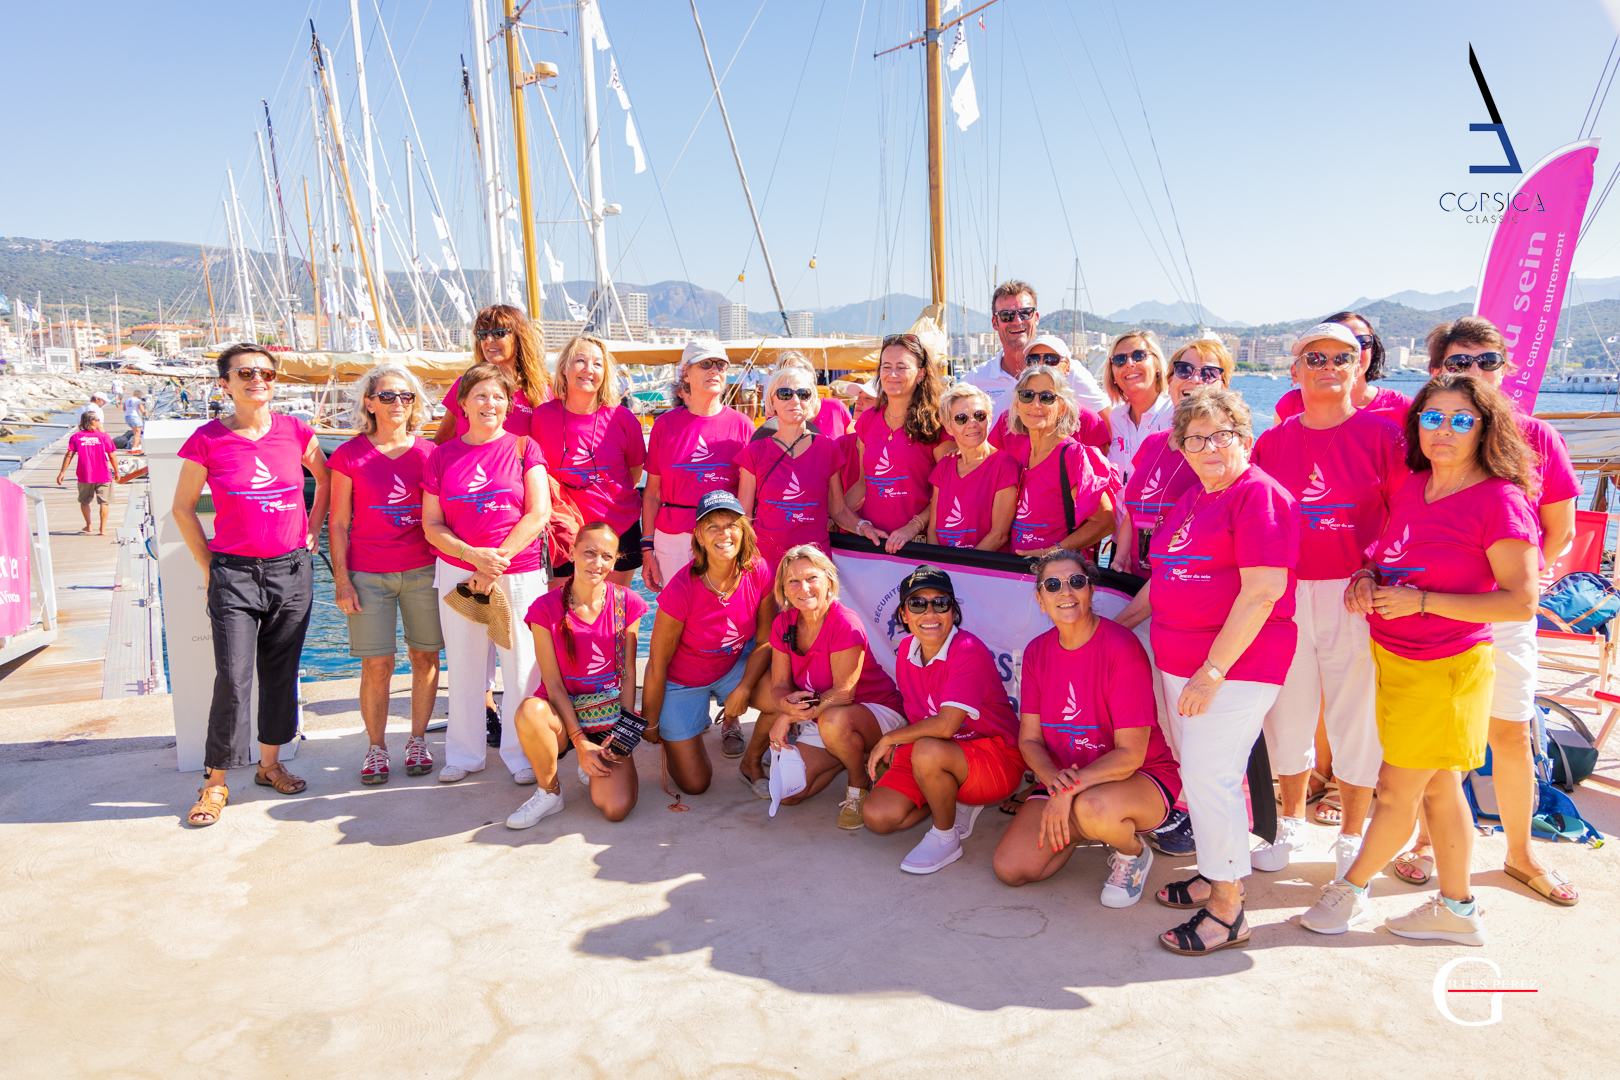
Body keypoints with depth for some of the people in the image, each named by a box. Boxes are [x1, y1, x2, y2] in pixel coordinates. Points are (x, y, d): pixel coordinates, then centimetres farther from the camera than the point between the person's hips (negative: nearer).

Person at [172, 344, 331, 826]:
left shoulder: (294, 431, 1)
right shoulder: (208, 439, -5)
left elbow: (326, 479, 19)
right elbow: (182, 507, 5)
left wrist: (312, 530, 11)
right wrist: (207, 564, 2)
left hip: (292, 570, 3)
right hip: (233, 573, -3)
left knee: (281, 674, 11)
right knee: (233, 681, -6)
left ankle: (270, 764, 27)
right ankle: (215, 782, 10)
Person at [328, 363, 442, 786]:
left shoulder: (429, 452, 5)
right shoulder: (350, 455, 1)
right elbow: (338, 523, 2)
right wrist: (341, 579, -3)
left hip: (423, 571, 2)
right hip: (368, 574, -1)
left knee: (425, 657, 5)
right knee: (377, 664, 0)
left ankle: (418, 740, 21)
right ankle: (376, 747, 15)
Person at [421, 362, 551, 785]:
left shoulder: (524, 447, 1)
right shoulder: (442, 456, 7)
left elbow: (539, 513, -6)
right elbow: (431, 525, 4)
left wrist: (497, 562, -11)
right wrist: (473, 556, -13)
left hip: (520, 574, -2)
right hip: (458, 574, 2)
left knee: (523, 667, 1)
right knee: (464, 666, 10)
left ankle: (520, 754, 17)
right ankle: (464, 753, 26)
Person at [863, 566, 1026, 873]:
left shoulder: (969, 651, -23)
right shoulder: (906, 649, 1)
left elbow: (946, 725, -31)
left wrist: (890, 739, -18)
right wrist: (894, 746, -3)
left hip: (997, 761, -7)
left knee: (928, 750, -38)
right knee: (876, 817, -12)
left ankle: (946, 838, -10)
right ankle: (955, 803, 13)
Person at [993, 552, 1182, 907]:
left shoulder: (1121, 646, -20)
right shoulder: (1037, 652, -1)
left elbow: (1130, 754, -21)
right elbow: (1029, 738, 0)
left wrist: (1070, 790, -28)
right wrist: (1054, 779, -22)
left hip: (1143, 776, -5)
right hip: (1063, 781, 6)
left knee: (1093, 808, -41)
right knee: (1009, 868, -12)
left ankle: (1134, 854, -3)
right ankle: (1083, 828, 17)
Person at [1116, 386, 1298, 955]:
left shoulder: (1258, 493, -11)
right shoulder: (1190, 501, 17)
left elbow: (1264, 591, -19)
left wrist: (1214, 670, -21)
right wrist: (1117, 622, 23)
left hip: (1235, 662, -8)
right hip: (1179, 661, 8)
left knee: (1208, 774, -8)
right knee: (1198, 769, 14)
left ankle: (1227, 909, 5)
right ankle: (1221, 873, 29)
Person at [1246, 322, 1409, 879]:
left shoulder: (1381, 434, 0)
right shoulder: (1272, 441, 7)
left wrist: (1377, 573, -13)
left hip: (1356, 597, -2)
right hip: (1285, 595, 3)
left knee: (1356, 718, 5)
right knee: (1287, 713, 11)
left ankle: (1352, 838, 24)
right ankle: (1292, 825, 31)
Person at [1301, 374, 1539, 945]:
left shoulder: (1500, 501, -15)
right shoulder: (1410, 487, 5)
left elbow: (1521, 601, -17)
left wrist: (1422, 602, -20)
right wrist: (1365, 580, -4)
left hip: (1446, 667, -6)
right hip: (1392, 657, 7)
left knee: (1396, 790, 4)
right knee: (1439, 787, 17)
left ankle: (1351, 889, 24)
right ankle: (1456, 908, 31)